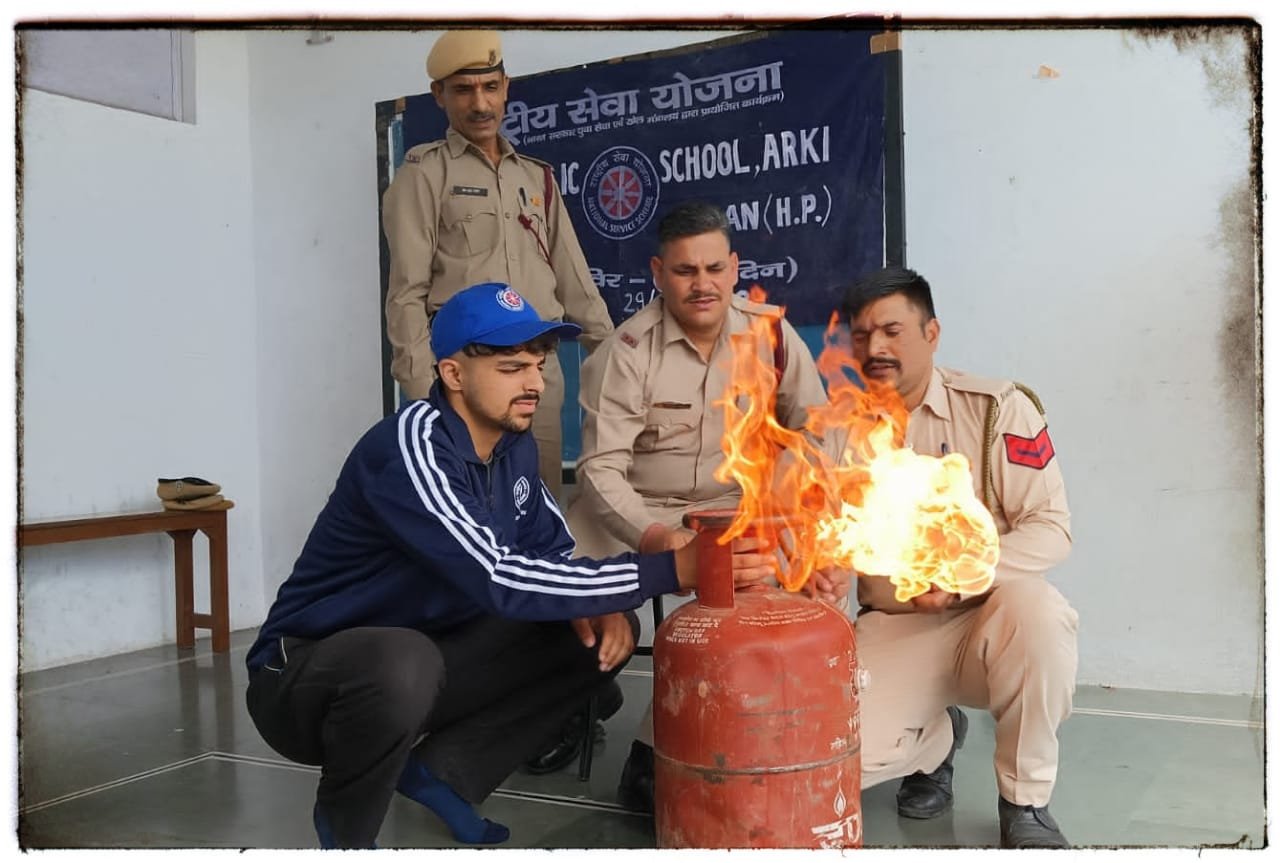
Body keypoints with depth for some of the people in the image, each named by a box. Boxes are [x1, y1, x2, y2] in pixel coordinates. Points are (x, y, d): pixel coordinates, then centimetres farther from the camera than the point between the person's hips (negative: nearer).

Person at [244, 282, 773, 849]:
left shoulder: (514, 445, -2)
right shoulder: (411, 447, -28)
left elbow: (553, 547, 8)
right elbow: (498, 580, -36)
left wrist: (597, 603, -15)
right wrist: (667, 571, -37)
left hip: (427, 658, 7)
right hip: (305, 674, -7)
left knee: (604, 632, -1)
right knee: (403, 665, -41)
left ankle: (443, 770, 3)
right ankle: (344, 830, -9)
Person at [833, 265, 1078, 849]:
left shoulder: (996, 408, -6)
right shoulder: (840, 433, 3)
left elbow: (1051, 527, -11)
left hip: (989, 618, -2)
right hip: (892, 632, 2)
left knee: (1034, 607, -37)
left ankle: (1025, 802, -12)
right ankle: (937, 739, 16)